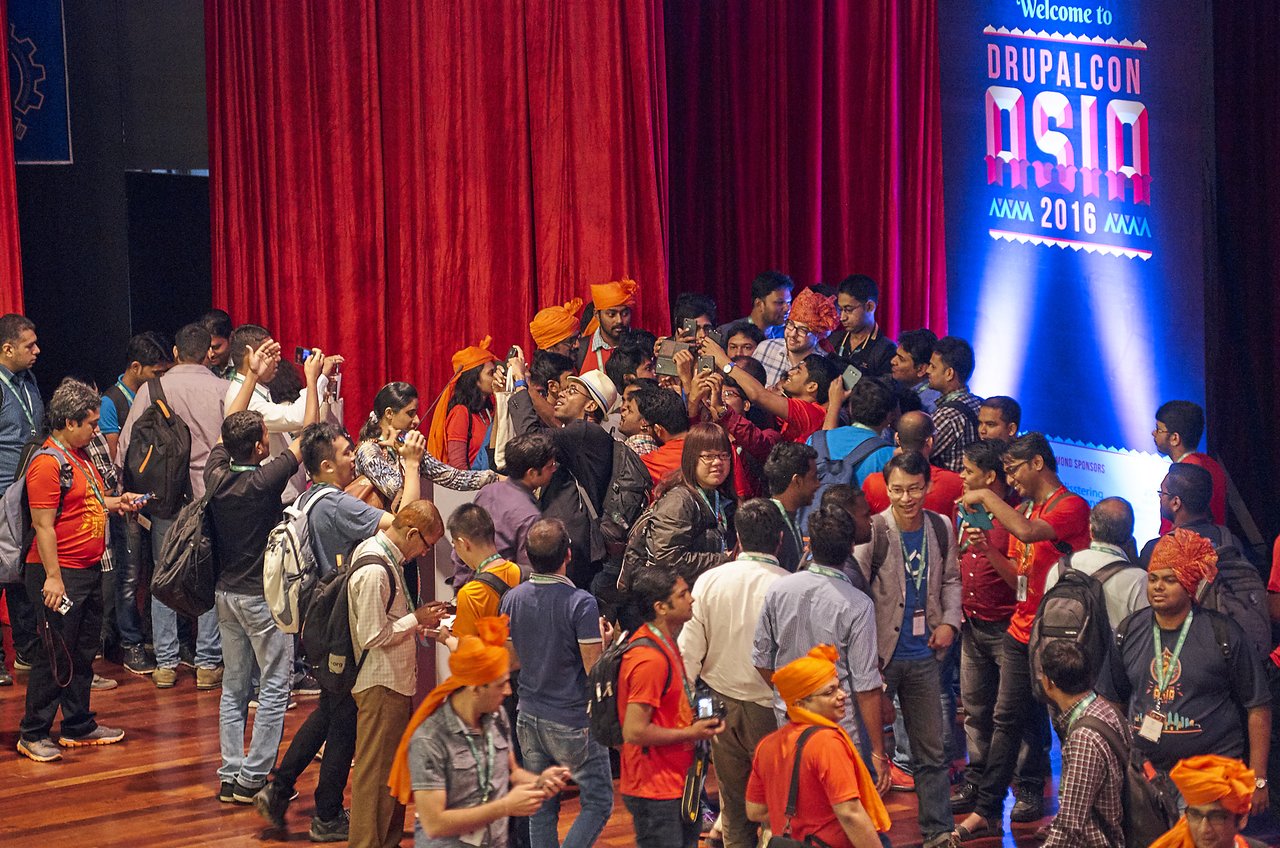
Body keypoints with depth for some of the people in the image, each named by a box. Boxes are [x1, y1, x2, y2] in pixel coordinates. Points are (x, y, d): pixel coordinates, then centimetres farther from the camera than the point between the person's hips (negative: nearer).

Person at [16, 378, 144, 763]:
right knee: (55, 655, -3)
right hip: (62, 574, -9)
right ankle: (33, 734, 6)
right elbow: (43, 525, -20)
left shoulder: (80, 456, 13)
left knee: (84, 652, 15)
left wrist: (115, 503, 11)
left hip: (89, 570, 10)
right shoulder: (47, 463, -17)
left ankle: (78, 726, 26)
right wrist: (53, 577, -22)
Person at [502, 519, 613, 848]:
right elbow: (594, 669, -16)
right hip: (573, 722, -6)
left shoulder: (512, 599, -1)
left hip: (529, 718, 6)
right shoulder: (581, 603, -18)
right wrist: (604, 640, 2)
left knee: (541, 809, 13)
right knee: (598, 803, 6)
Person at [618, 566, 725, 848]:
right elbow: (634, 732, -25)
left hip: (675, 783, 10)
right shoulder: (650, 659, -23)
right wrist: (691, 734, -15)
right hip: (655, 791, -10)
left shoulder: (665, 644, 10)